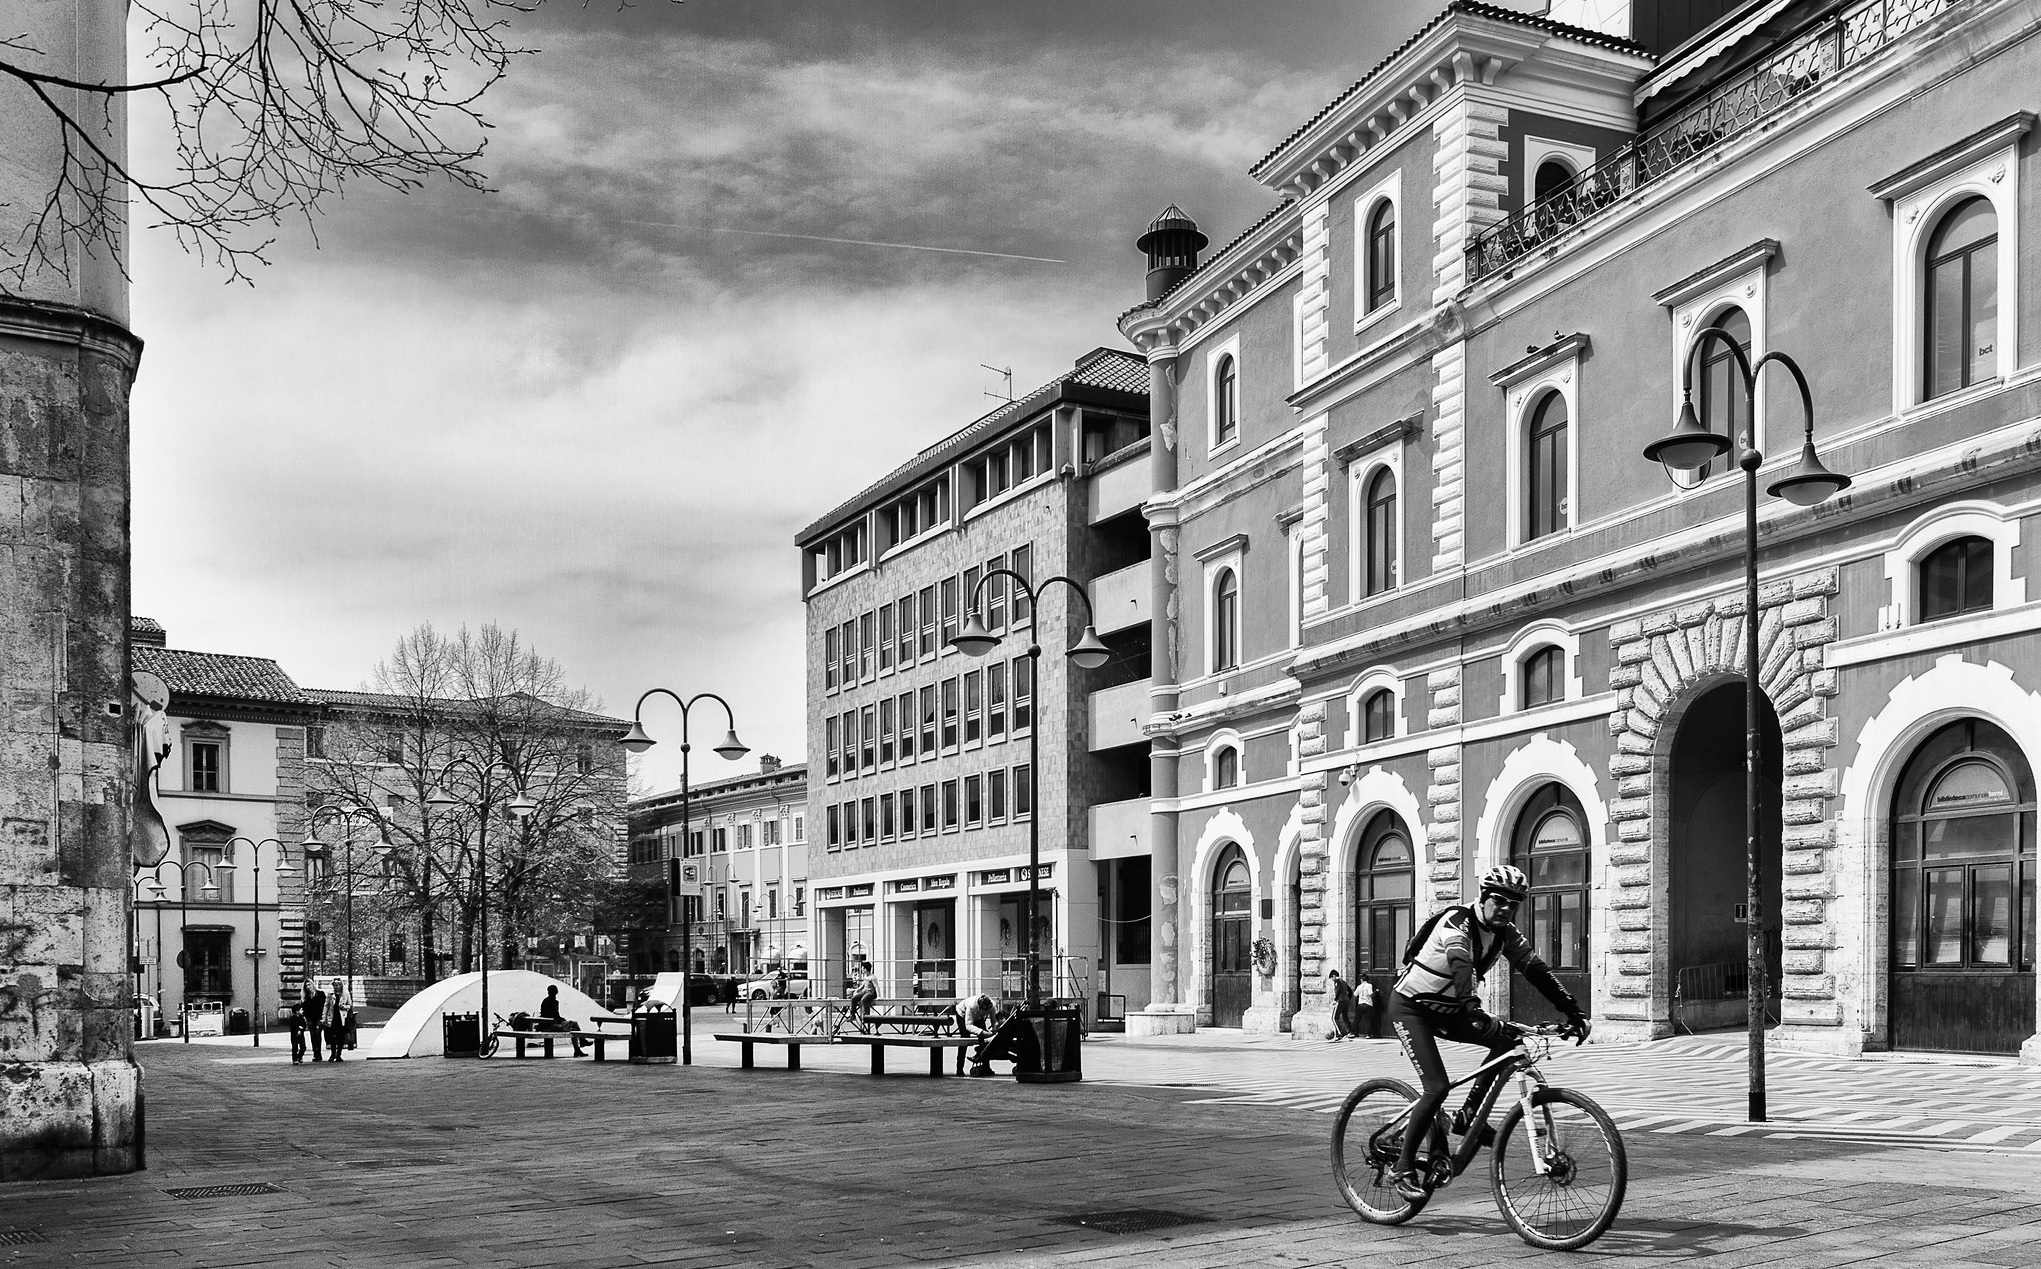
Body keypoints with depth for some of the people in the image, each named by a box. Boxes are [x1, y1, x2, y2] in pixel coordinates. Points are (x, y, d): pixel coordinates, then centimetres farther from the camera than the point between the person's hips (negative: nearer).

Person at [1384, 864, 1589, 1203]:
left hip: (1447, 1009, 7)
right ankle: (1403, 1169, -9)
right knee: (1437, 1088, -20)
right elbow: (1461, 965, -42)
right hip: (1411, 1006, -7)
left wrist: (1573, 1012, -19)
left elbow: (1536, 971, -8)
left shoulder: (1506, 934, -2)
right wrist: (1473, 1007, -57)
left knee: (1509, 1039, -10)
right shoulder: (1457, 922, -25)